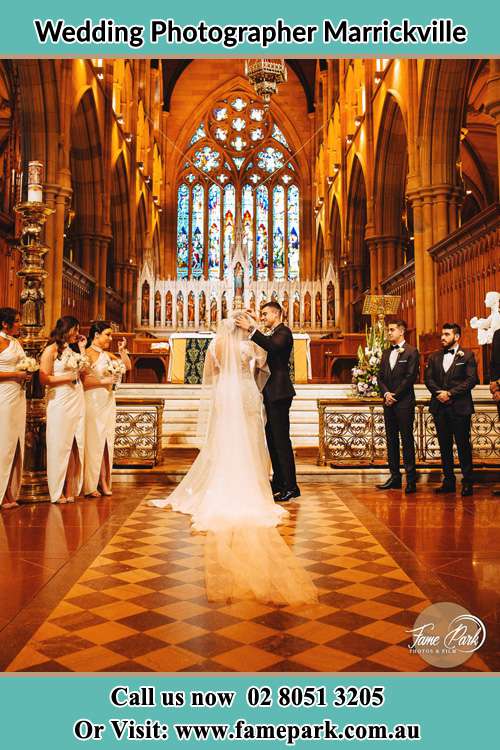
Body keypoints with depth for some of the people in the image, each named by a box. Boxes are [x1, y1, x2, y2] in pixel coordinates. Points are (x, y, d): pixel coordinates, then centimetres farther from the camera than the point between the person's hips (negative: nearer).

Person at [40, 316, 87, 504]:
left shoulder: (71, 350, 19)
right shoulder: (51, 350, -3)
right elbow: (43, 378, -10)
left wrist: (82, 348, 13)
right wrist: (67, 377, -11)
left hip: (77, 401, 7)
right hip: (60, 402, -7)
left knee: (75, 445, 4)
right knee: (60, 445, -3)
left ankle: (70, 490, 10)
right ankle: (57, 492, 5)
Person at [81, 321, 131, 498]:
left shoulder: (108, 355, 13)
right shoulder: (87, 354, -8)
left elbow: (128, 366, 17)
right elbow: (83, 380, -17)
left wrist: (122, 350, 6)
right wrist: (104, 381, -13)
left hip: (109, 402, 7)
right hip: (93, 402, -7)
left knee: (107, 442, 8)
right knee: (93, 442, -3)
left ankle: (104, 482, 16)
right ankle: (89, 486, 5)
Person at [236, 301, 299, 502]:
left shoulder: (283, 331, -8)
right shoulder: (272, 335, 20)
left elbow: (273, 346, -29)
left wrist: (250, 329, -30)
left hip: (279, 394, -10)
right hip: (271, 394, 10)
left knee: (281, 439, -10)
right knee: (272, 439, 14)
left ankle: (291, 487, -5)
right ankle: (279, 482, 23)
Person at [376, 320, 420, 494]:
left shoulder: (411, 352, -4)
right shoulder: (386, 353, 16)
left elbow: (410, 377, -11)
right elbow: (380, 376, 12)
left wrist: (395, 395, -11)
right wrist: (385, 393, -5)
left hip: (404, 402, -6)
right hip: (389, 402, 7)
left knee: (407, 440, -4)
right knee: (391, 440, 8)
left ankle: (411, 480, 1)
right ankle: (395, 477, 15)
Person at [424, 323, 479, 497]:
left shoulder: (467, 355, 2)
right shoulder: (434, 357, 14)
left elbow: (471, 380, -8)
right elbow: (428, 378, 7)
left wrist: (450, 393, -14)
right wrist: (439, 392, -11)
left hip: (460, 407, -4)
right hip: (440, 407, 4)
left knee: (463, 446, 0)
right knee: (444, 446, 9)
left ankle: (467, 482, 9)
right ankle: (448, 481, 17)